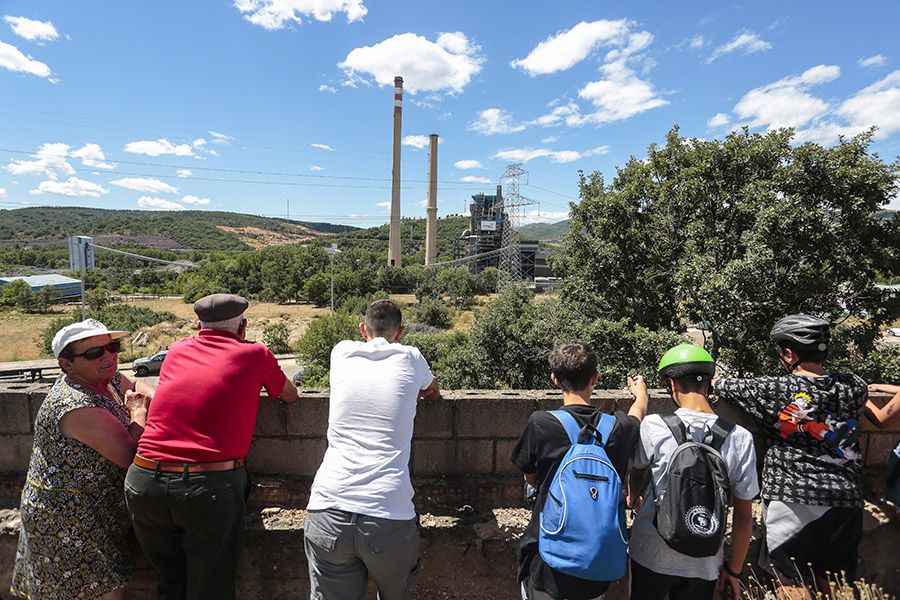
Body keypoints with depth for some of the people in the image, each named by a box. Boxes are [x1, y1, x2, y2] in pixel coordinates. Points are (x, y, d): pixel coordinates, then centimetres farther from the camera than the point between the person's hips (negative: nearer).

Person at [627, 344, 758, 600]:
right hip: (703, 564, 1)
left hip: (651, 556, -1)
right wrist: (733, 570, 8)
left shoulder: (652, 426, -17)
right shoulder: (740, 438, -14)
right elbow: (744, 515, -6)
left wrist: (633, 498, 27)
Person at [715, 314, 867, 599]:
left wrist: (712, 379, 24)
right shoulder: (854, 387, 3)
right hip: (847, 502, 6)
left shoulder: (775, 390, -11)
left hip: (793, 501, -5)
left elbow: (722, 386, 1)